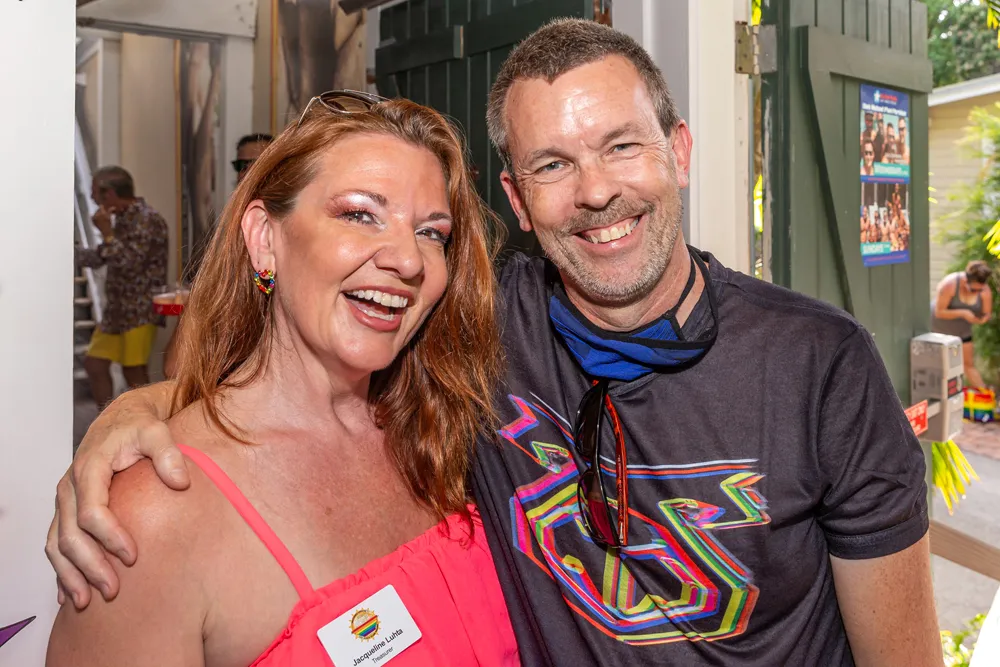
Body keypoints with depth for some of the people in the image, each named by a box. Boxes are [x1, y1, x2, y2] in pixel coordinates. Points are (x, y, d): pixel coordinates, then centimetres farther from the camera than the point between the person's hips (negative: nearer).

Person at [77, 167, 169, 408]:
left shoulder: (147, 219, -16)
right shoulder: (123, 218, 12)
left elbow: (129, 263, -24)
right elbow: (101, 256, 24)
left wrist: (106, 232, -19)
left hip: (139, 310, -9)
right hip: (116, 308, 9)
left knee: (134, 372, -2)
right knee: (94, 363, 12)